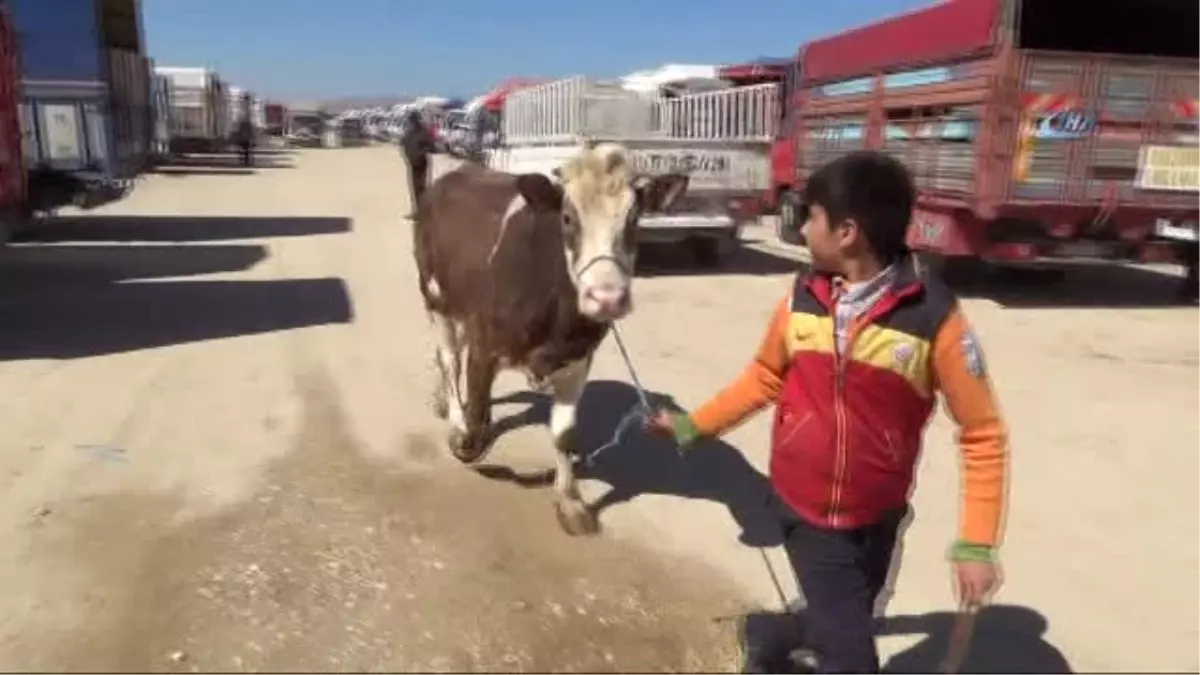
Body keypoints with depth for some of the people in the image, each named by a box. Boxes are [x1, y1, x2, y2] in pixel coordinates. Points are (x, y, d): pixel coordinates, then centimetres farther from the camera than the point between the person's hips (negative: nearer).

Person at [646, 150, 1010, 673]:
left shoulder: (933, 316, -18)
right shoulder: (802, 298, -8)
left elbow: (983, 434, -12)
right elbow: (766, 377, 9)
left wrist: (976, 543, -14)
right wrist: (693, 426, 11)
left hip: (872, 523, -1)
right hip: (799, 510, 1)